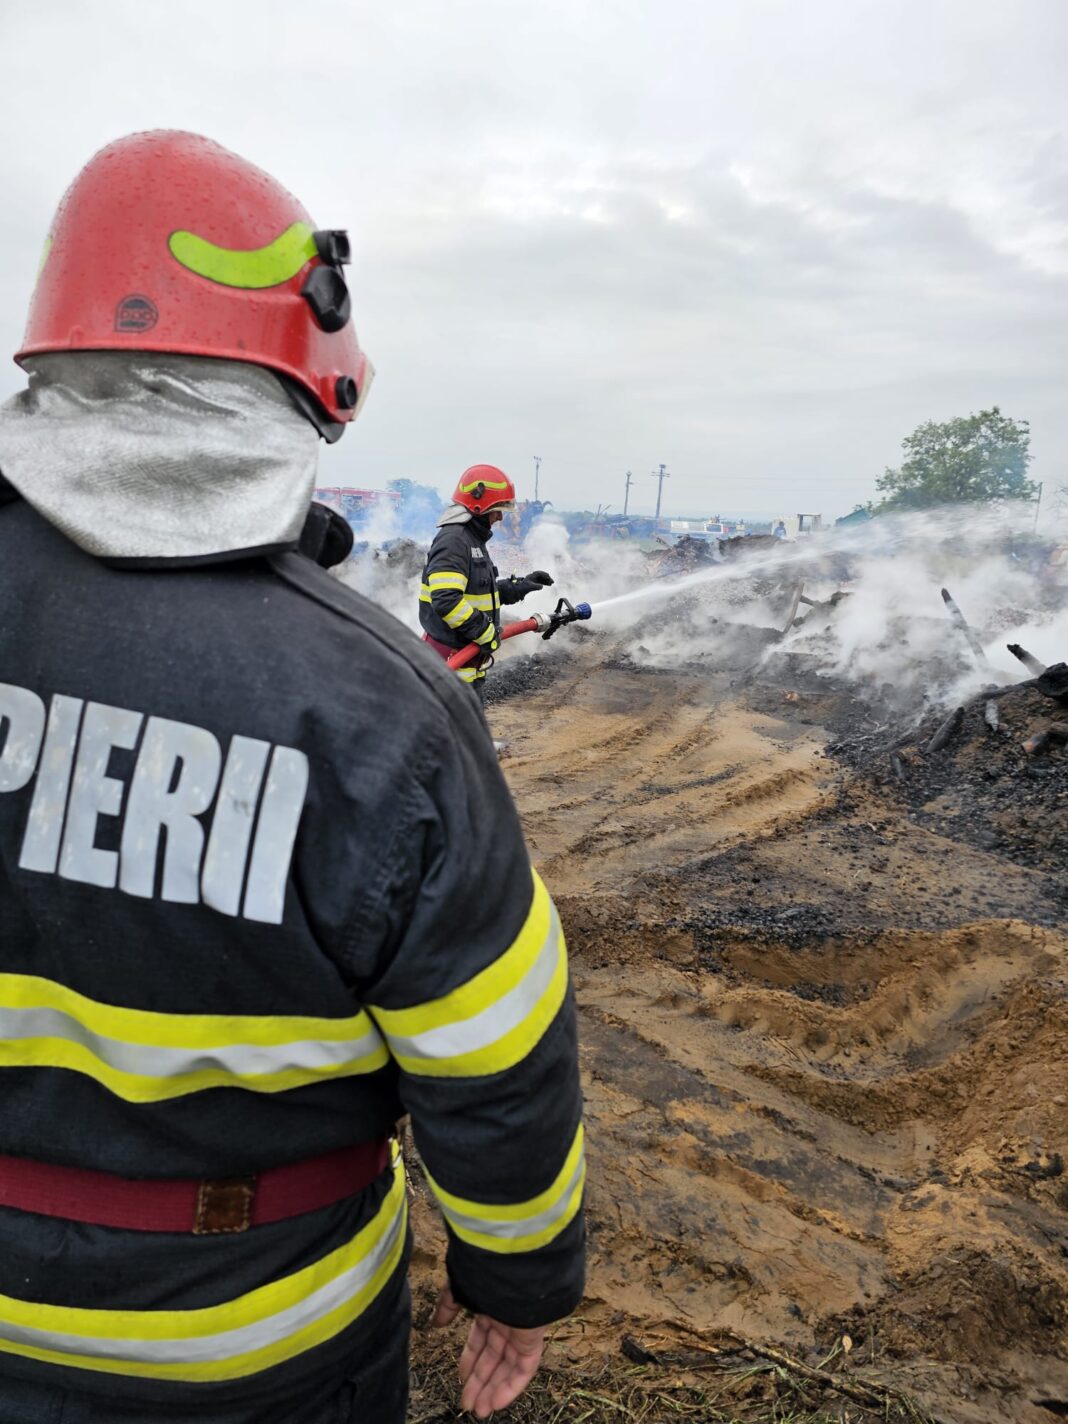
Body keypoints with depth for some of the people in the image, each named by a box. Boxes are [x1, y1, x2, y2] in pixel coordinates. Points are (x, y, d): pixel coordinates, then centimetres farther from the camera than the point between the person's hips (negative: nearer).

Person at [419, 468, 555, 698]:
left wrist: (520, 586, 18)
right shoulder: (453, 539, -17)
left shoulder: (473, 538, 17)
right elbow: (445, 600, -28)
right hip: (452, 659, -11)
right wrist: (486, 633, -21)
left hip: (468, 653, 11)